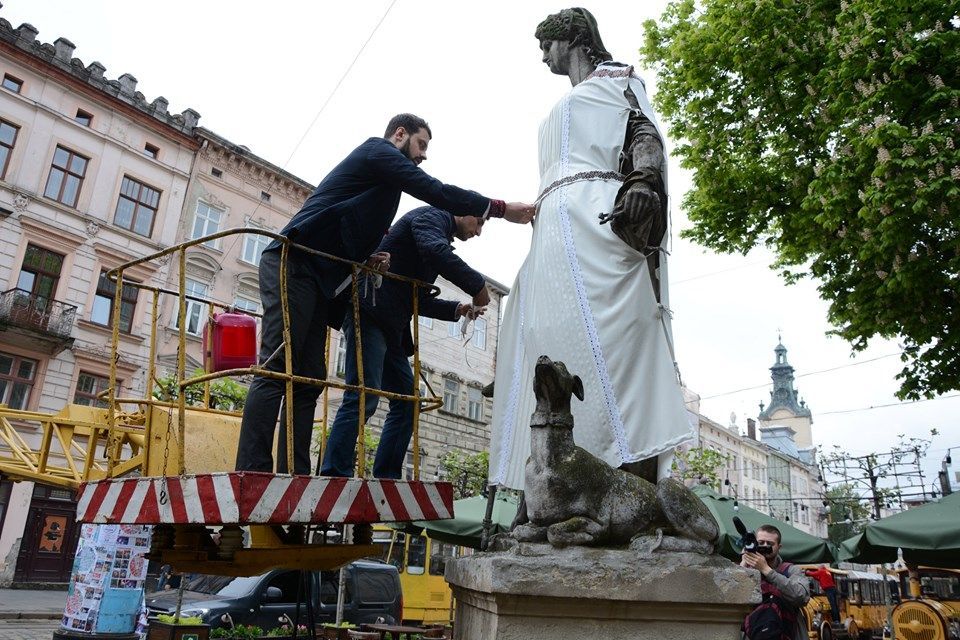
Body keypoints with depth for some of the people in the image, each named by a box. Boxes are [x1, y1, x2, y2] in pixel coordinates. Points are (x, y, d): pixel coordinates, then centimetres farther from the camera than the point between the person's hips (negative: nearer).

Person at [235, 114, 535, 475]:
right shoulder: (379, 151, 2)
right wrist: (501, 209, -8)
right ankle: (252, 471, -18)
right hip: (292, 266, -10)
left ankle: (294, 474, -1)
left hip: (316, 278, 10)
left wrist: (368, 257, 7)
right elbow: (434, 192, -11)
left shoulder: (379, 168, 29)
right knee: (277, 370, -16)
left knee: (308, 381, 1)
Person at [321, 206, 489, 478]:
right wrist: (477, 285, -16)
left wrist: (457, 309, 12)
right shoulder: (432, 215, 0)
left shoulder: (439, 230, 27)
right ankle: (334, 474, -15)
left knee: (407, 402, 8)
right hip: (370, 312, -10)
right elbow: (436, 251, -25)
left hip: (391, 327, 10)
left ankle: (386, 477, 11)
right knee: (364, 398, -17)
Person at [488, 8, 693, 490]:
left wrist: (643, 181, -23)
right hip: (559, 229, 8)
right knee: (553, 346, -6)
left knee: (607, 342, -22)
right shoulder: (564, 112, 37)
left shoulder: (614, 78, 16)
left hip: (595, 218, -8)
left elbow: (646, 132, -2)